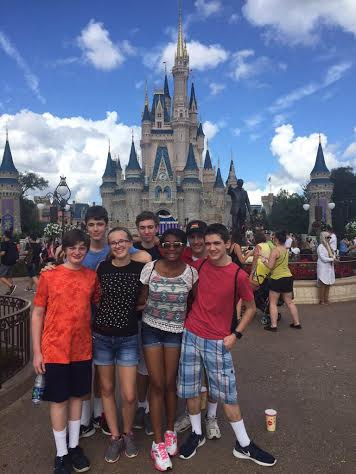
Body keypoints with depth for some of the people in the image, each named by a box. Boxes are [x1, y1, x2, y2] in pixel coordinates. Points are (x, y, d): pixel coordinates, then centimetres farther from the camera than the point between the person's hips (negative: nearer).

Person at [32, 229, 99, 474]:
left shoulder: (92, 276, -1)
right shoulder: (48, 276, -8)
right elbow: (37, 314, -4)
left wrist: (97, 339, 3)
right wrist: (37, 351, -6)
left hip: (82, 349, 3)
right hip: (54, 350, -2)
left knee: (77, 396, 17)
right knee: (59, 400, 10)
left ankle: (74, 446, 36)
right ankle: (62, 454, 29)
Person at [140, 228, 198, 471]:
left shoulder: (191, 273, -9)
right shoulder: (149, 268, -10)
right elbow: (142, 301, 0)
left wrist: (182, 315, -7)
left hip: (177, 331, 0)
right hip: (152, 329, 0)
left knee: (170, 383, 12)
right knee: (157, 384, 4)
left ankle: (170, 431, 36)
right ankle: (158, 442, 19)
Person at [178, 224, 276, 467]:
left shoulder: (239, 275, -12)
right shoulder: (201, 266, -1)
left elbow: (251, 308, 1)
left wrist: (235, 335, -5)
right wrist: (191, 318, 8)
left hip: (218, 342, -3)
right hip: (191, 335, 4)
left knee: (228, 393, 7)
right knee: (190, 388, 13)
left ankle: (244, 445, 24)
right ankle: (196, 434, 34)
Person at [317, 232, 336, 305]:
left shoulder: (329, 246, 14)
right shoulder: (320, 246, -10)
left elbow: (333, 254, 14)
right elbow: (323, 258, -16)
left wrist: (333, 258, -8)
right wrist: (332, 259, -8)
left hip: (329, 267, 8)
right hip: (323, 268, -7)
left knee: (328, 284, 7)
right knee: (323, 284, -5)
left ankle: (326, 300, 13)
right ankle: (321, 301, 1)